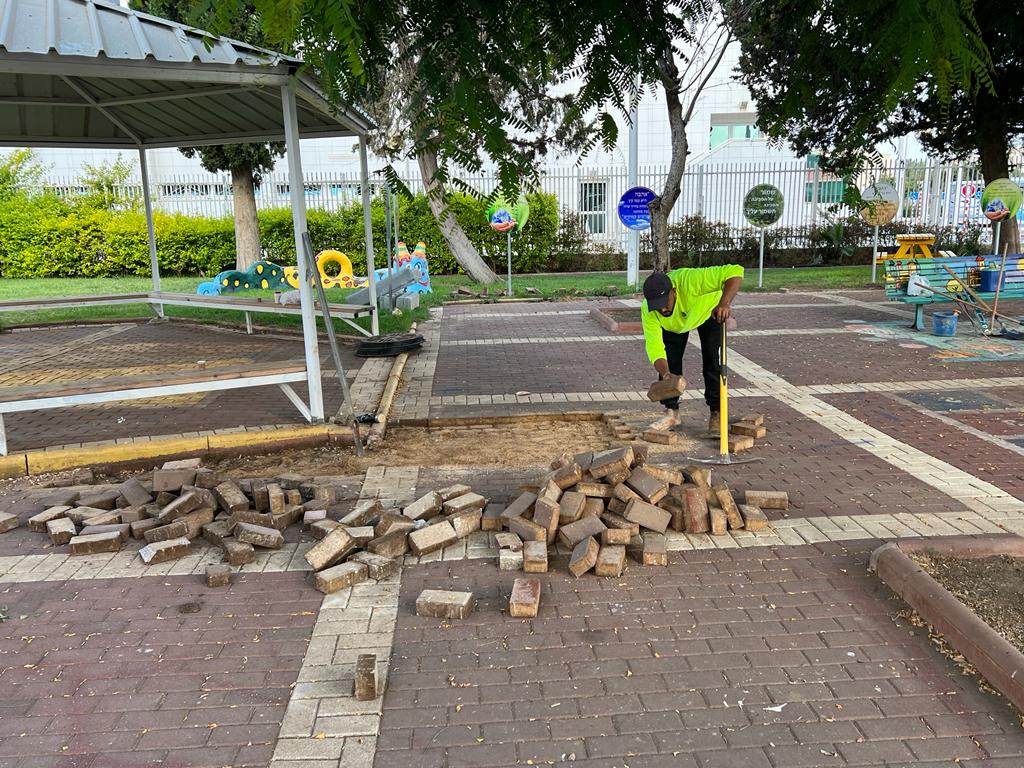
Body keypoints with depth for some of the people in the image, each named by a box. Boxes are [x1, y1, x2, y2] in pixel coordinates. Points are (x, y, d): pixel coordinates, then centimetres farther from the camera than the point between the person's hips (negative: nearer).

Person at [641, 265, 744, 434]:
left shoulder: (690, 280, -47)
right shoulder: (648, 310, -35)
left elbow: (735, 272, -50)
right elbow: (655, 348, -35)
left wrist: (724, 303, -64)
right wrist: (665, 374, -53)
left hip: (709, 311, -2)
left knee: (713, 361, -11)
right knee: (669, 362, -5)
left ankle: (716, 414, 1)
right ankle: (672, 413, 11)